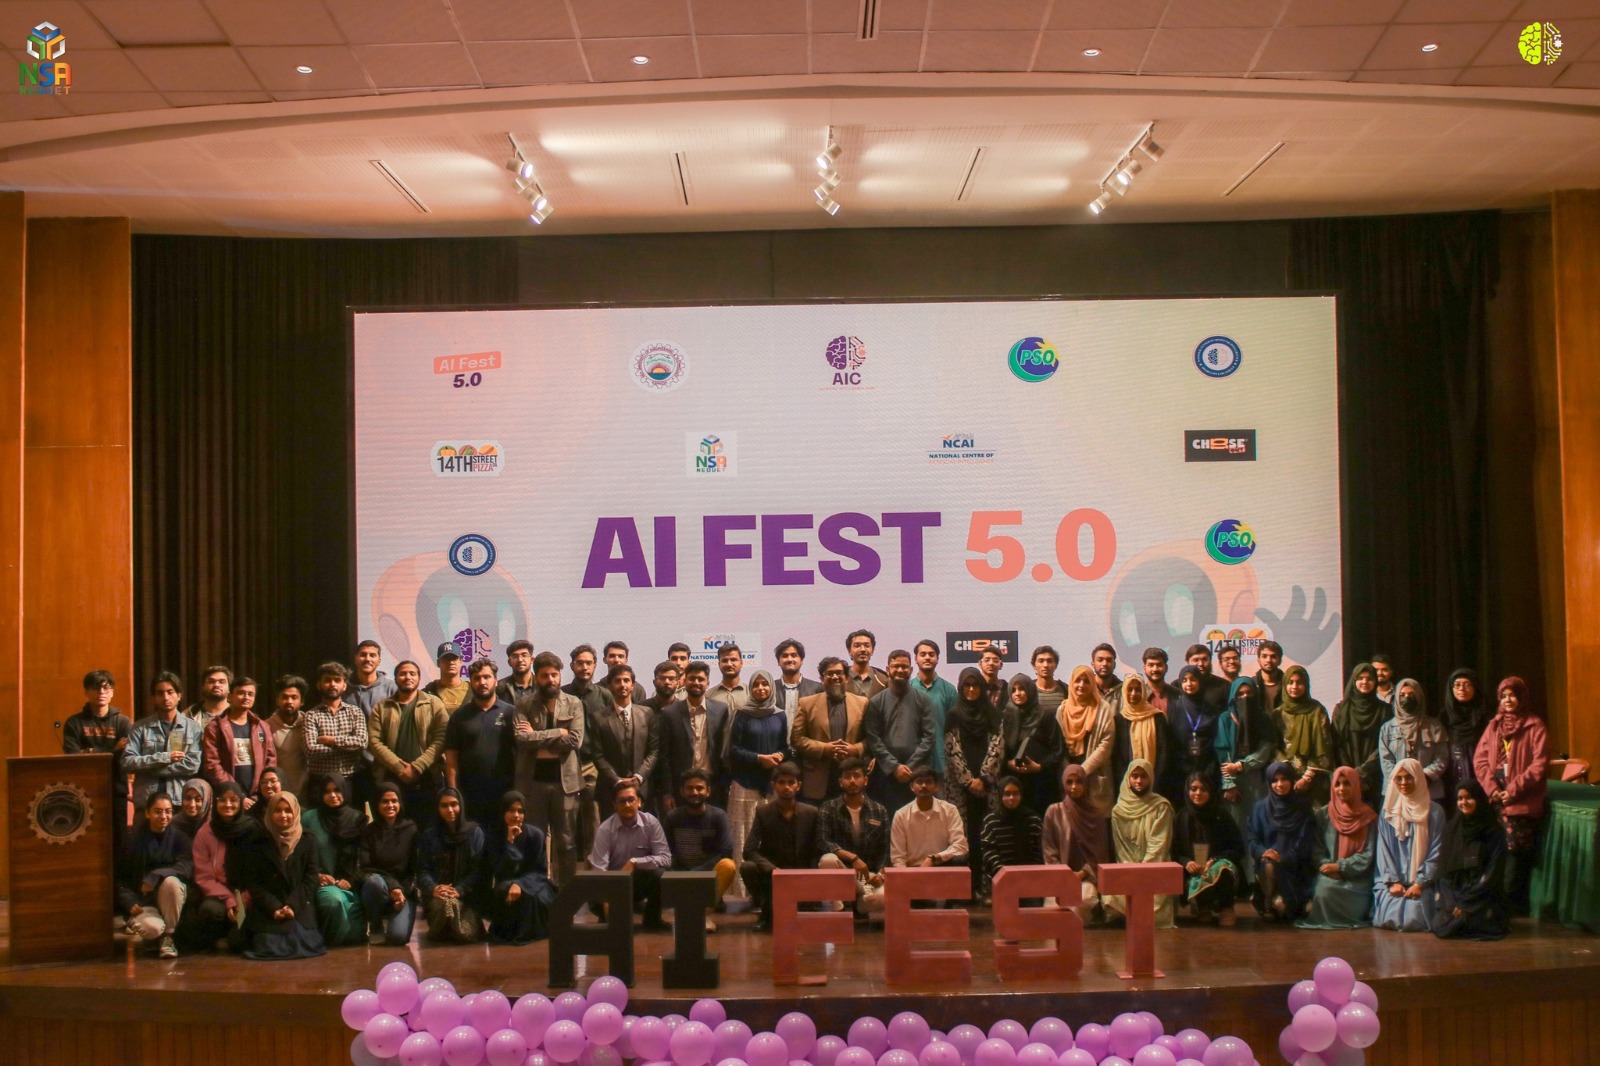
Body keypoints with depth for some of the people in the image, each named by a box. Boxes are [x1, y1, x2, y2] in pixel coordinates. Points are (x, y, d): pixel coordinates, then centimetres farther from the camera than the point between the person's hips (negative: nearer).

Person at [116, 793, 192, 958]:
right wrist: (130, 903, -15)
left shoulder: (178, 837, 0)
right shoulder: (134, 841, 0)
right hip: (143, 902, -1)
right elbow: (120, 878, 1)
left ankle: (168, 937, -14)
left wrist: (156, 876, -29)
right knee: (152, 927, -34)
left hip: (170, 898, 1)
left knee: (171, 881, -34)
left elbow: (187, 866, -16)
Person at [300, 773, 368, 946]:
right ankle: (329, 938, -5)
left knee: (356, 935, -20)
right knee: (335, 899, -38)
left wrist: (351, 880, -7)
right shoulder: (309, 818, 3)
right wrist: (316, 875, -11)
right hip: (322, 883, -1)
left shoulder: (357, 819, 7)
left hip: (350, 884, 1)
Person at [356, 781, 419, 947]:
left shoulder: (411, 830, 1)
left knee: (398, 936, -26)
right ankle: (375, 927, -9)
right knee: (374, 882, -37)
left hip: (404, 891, 0)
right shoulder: (368, 832, 1)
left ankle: (391, 919, 14)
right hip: (377, 889, 0)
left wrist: (403, 891, -15)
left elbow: (416, 868, 2)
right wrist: (391, 886, -21)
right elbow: (362, 869, -8)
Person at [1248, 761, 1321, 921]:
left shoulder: (1303, 809, 4)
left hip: (1295, 867, -1)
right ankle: (1268, 905, -12)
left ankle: (1283, 901, 4)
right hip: (1266, 860, 1)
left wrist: (1283, 858, -19)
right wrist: (1263, 853, -20)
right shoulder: (1261, 808, 7)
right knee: (1268, 866, -33)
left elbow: (1304, 843, -2)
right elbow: (1252, 840, 3)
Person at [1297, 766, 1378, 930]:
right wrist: (1324, 865, -15)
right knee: (1323, 890, -33)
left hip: (1357, 879, -1)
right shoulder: (1324, 815, 9)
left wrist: (1340, 867, -12)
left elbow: (1367, 856, -1)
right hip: (1329, 875, 1)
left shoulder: (1368, 817, 5)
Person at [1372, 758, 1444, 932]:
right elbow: (1384, 850, 6)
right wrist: (1393, 881, -8)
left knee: (1412, 919, -24)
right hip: (1392, 880, 1)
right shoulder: (1388, 812, 10)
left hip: (1420, 881, -1)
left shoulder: (1434, 812, 4)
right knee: (1389, 917, -23)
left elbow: (1435, 853, 0)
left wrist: (1420, 883, -10)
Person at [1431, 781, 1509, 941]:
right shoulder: (1452, 829, 7)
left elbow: (1492, 873, -9)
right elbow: (1444, 869, 6)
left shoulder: (1494, 831, -5)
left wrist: (1466, 903, -15)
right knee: (1440, 926, -21)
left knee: (1470, 924, -28)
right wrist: (1449, 902, -9)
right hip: (1454, 893, 3)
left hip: (1483, 897, -3)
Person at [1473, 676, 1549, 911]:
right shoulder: (1494, 726, 14)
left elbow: (1539, 764, -9)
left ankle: (1514, 904, -1)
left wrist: (1514, 790, -14)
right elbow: (1479, 759, 8)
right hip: (1497, 801, 5)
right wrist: (1492, 788, -7)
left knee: (1518, 852, -8)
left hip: (1523, 803, -5)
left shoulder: (1535, 727, -1)